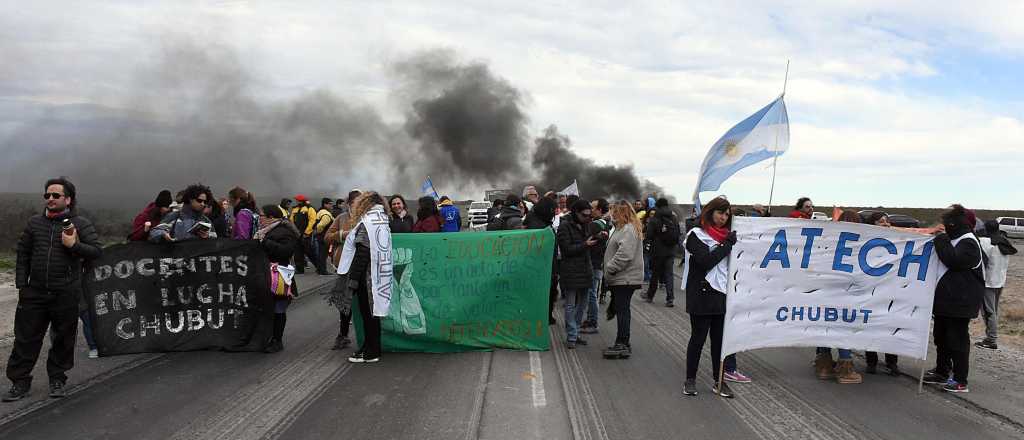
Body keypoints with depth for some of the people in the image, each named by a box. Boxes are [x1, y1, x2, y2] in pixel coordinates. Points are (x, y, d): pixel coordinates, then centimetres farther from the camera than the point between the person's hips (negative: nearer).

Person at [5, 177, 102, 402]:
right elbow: (23, 254, 14)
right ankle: (20, 382, 15)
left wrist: (74, 245, -19)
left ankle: (57, 379, 21)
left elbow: (96, 251, -4)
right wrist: (21, 284, 7)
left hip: (66, 295, -3)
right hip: (35, 293, 3)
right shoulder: (34, 223, 11)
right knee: (26, 337, 5)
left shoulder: (81, 224, 0)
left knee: (63, 339, 7)